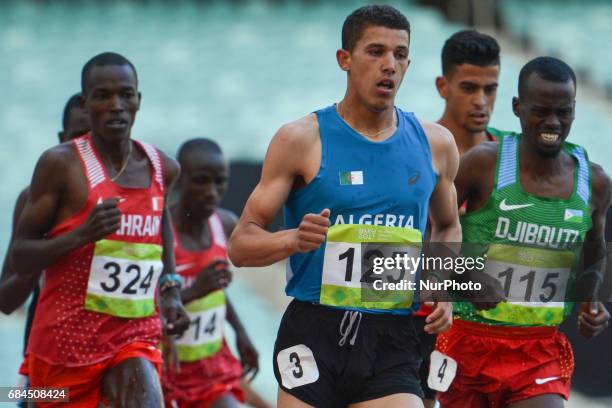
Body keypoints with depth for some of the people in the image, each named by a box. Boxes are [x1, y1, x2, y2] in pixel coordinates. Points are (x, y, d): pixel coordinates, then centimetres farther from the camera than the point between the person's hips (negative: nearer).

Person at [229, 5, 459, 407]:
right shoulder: (302, 140, -1)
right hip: (314, 335, -2)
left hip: (393, 344, 2)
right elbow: (241, 244, -1)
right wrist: (295, 238, -22)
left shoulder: (435, 144, 10)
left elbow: (448, 228, 28)